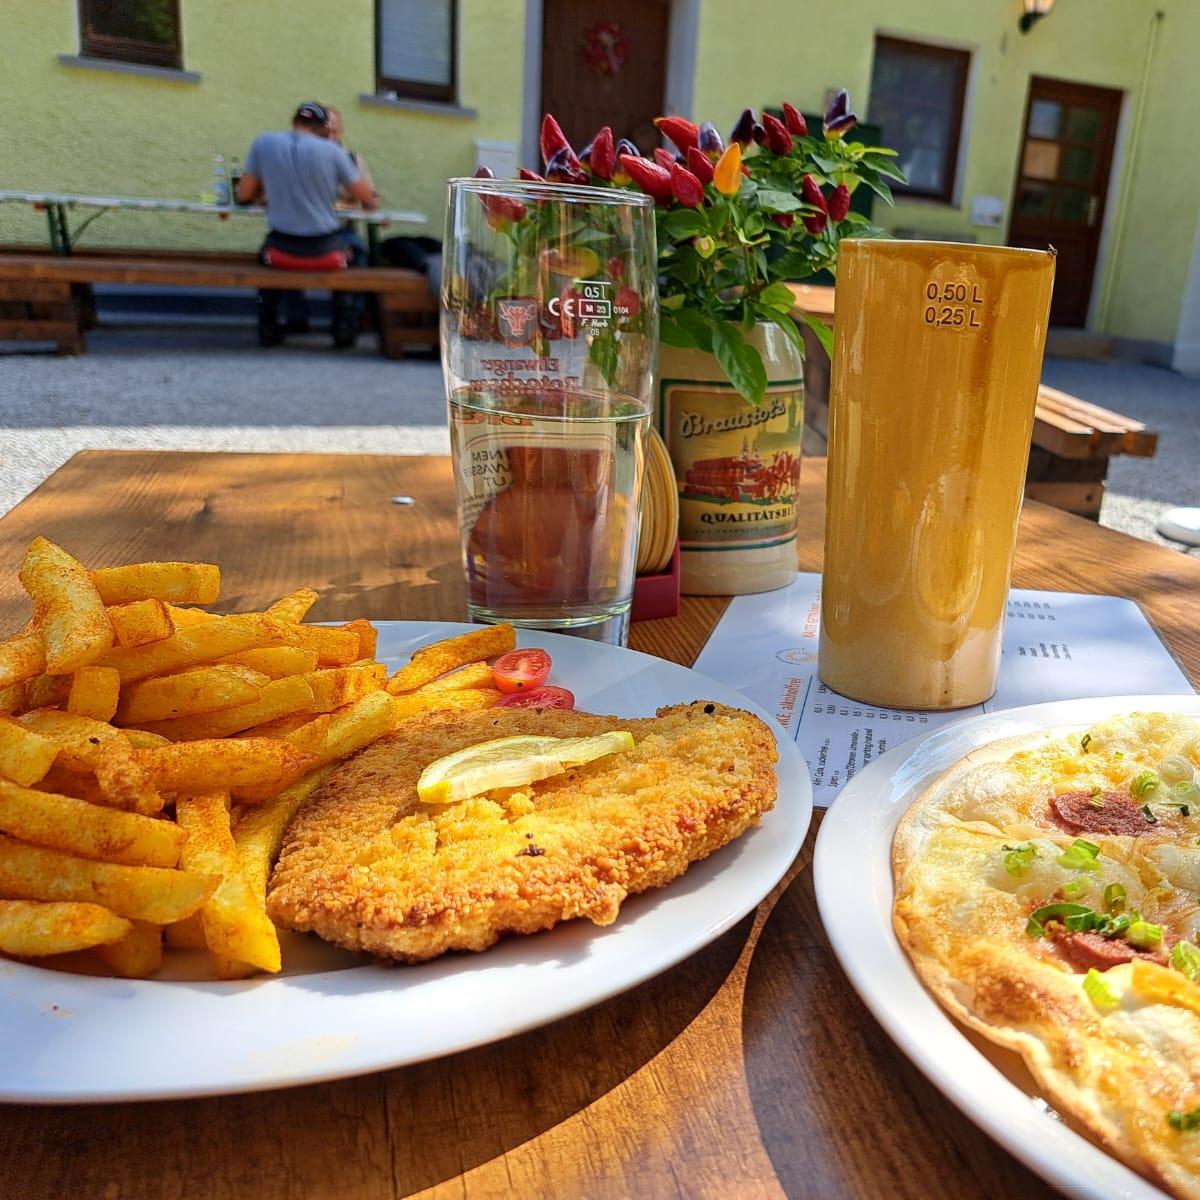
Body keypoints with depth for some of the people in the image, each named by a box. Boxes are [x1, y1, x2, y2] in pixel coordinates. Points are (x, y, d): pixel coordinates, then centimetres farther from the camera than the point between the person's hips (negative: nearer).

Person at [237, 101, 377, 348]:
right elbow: (369, 201, 0)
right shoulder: (332, 150, -5)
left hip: (283, 249, 2)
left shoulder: (264, 142, 0)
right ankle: (345, 327, 23)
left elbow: (244, 195, 6)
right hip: (325, 250, -1)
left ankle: (267, 327, 30)